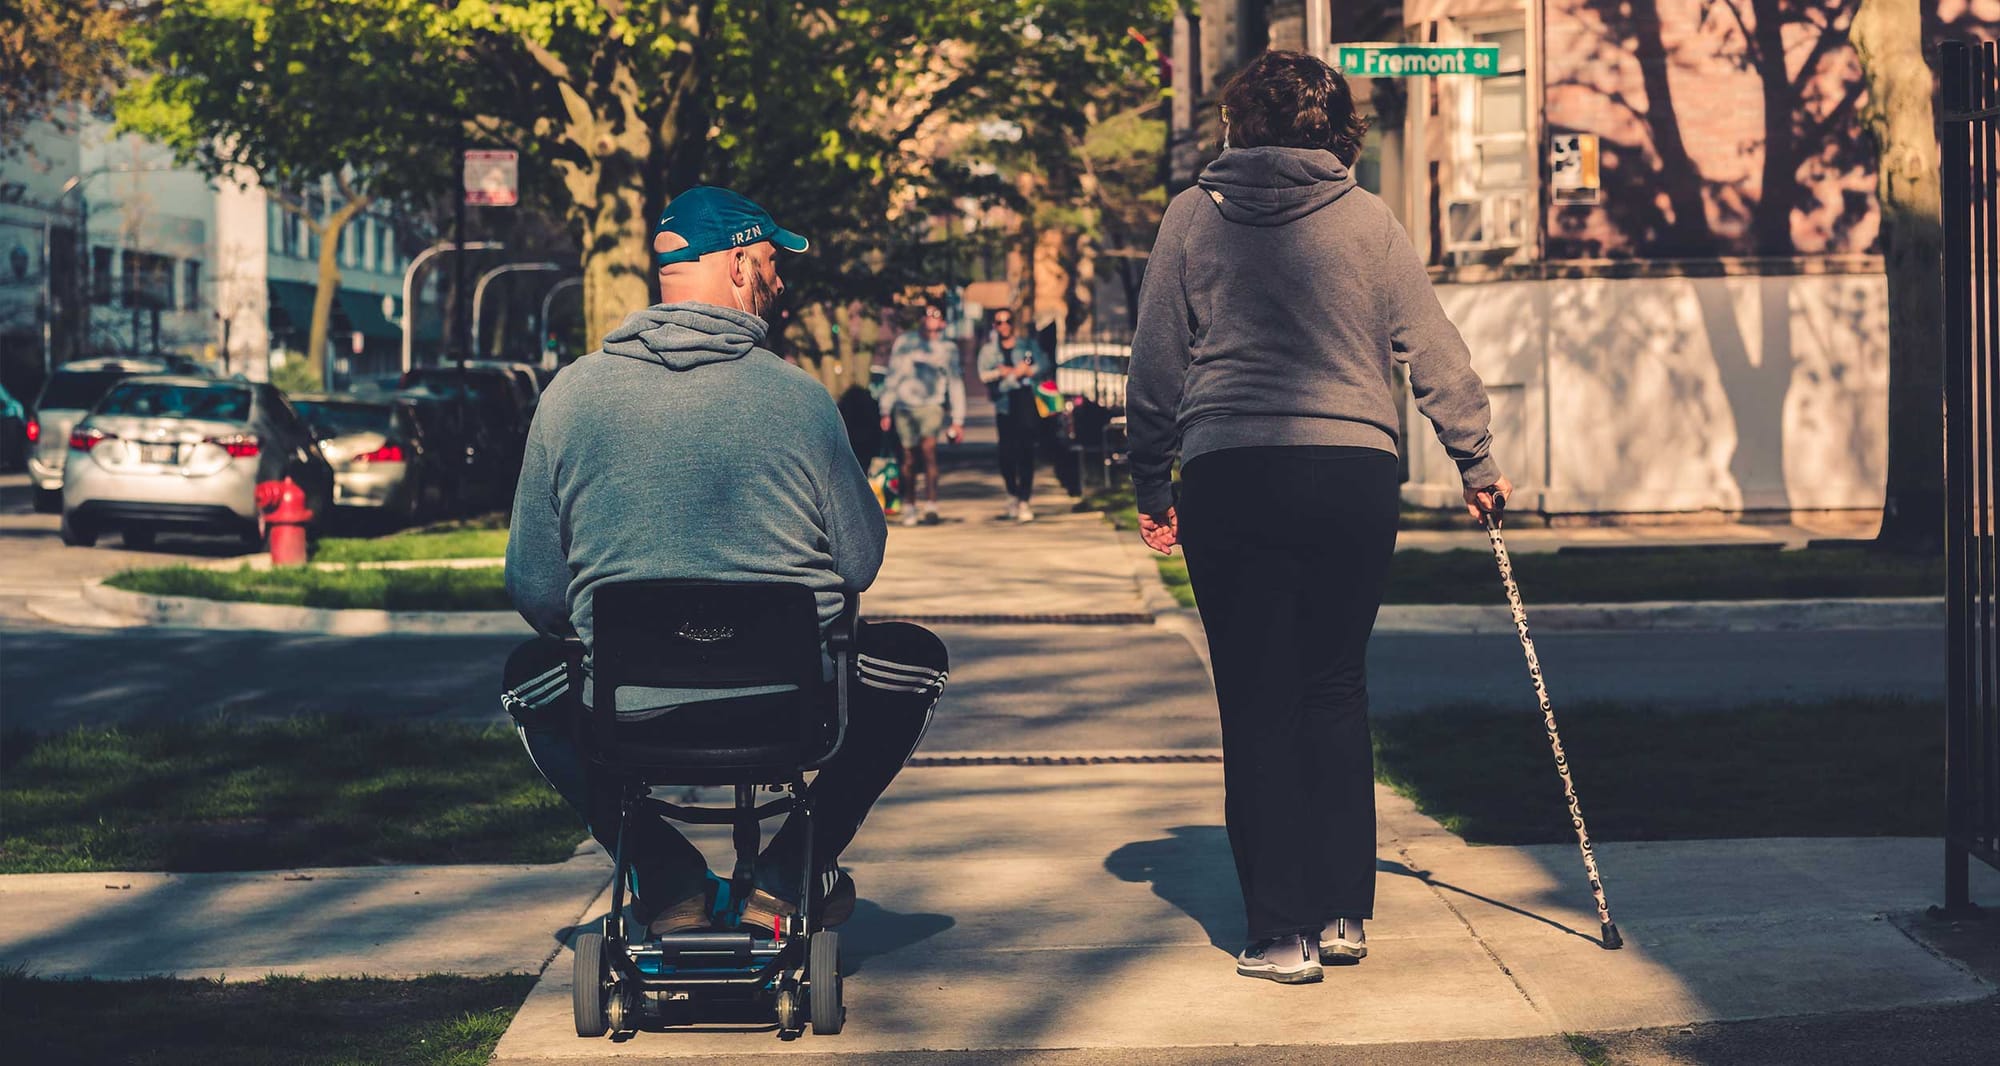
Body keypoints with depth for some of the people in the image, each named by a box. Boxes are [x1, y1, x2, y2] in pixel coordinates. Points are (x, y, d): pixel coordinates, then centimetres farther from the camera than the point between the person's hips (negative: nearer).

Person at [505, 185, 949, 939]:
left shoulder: (570, 394, -3)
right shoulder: (800, 398, -7)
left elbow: (537, 597, 1)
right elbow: (860, 566, 1)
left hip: (629, 723, 1)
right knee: (915, 660, 29)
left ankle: (667, 878, 19)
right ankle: (788, 873, 19)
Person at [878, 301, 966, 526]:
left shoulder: (948, 348, 6)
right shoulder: (905, 342, 7)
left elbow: (955, 384, 9)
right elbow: (892, 377, 11)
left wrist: (958, 420, 6)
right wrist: (886, 410, 8)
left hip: (932, 406, -2)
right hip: (905, 406, 2)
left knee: (928, 448, -23)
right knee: (909, 458, 4)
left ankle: (931, 506, -23)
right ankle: (909, 507, 21)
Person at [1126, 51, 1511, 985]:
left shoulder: (1195, 215, 6)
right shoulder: (1367, 221, 5)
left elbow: (1156, 363, 6)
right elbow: (1435, 352, 7)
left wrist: (1151, 486, 15)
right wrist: (1477, 462, 17)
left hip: (1229, 477, -1)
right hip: (1354, 474, 1)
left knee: (1257, 705, 4)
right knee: (1335, 691, 14)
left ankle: (1281, 931, 4)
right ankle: (1343, 911, 16)